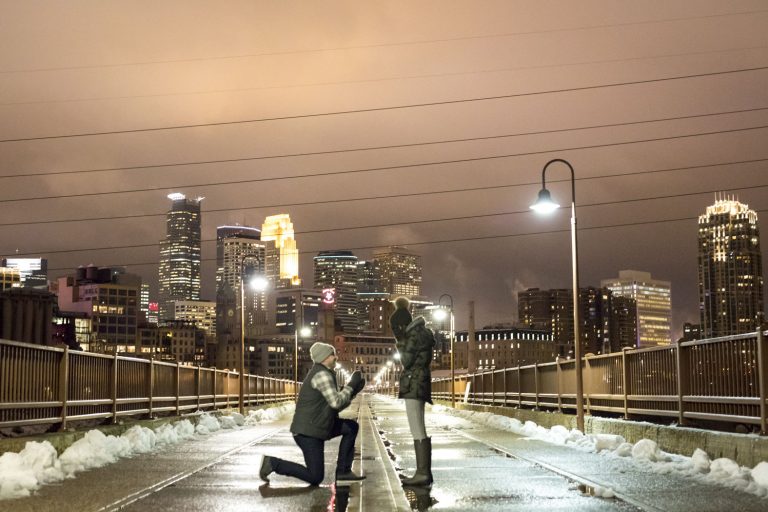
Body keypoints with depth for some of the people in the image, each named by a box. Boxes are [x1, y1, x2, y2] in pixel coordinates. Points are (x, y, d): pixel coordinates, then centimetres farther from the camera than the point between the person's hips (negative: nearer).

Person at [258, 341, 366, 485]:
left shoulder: (326, 375, 16)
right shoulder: (322, 374, -16)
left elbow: (335, 407, 18)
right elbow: (336, 402, -22)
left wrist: (354, 390, 10)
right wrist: (351, 385, -10)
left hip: (316, 427, 10)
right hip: (307, 432, -10)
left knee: (351, 427, 10)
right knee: (315, 478, -7)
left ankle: (343, 471, 10)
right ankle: (273, 463, -1)